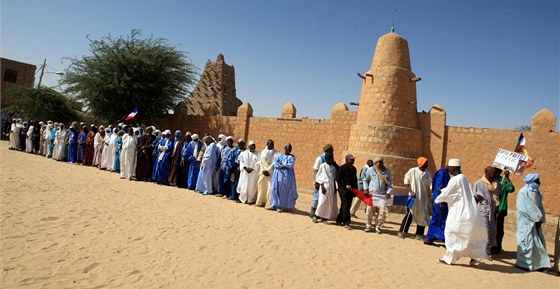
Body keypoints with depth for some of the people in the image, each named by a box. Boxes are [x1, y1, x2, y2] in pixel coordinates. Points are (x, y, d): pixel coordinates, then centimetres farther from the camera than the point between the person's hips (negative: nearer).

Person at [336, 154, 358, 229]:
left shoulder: (354, 168, 14)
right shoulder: (342, 168, -8)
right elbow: (338, 179, -10)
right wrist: (346, 185, -19)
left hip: (350, 190, 7)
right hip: (343, 190, -7)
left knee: (346, 206, 11)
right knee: (345, 207, -10)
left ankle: (339, 220, 24)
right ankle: (346, 223, -6)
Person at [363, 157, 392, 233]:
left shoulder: (387, 171, 3)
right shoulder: (370, 170, 0)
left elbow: (390, 183, 7)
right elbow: (365, 180, 13)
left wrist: (388, 192, -3)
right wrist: (366, 189, 3)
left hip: (382, 195, 1)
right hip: (372, 194, 0)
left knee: (383, 211, -6)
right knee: (369, 210, 2)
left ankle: (378, 226, 15)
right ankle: (368, 226, 21)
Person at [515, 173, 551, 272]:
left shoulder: (536, 192, 10)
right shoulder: (523, 192, -12)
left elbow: (539, 206, 9)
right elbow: (527, 208, -17)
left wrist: (540, 219, -2)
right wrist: (537, 219, -16)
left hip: (535, 221, 7)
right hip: (526, 222, -7)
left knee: (539, 242, 9)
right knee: (527, 241, -3)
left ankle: (538, 264, 18)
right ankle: (523, 263, 8)